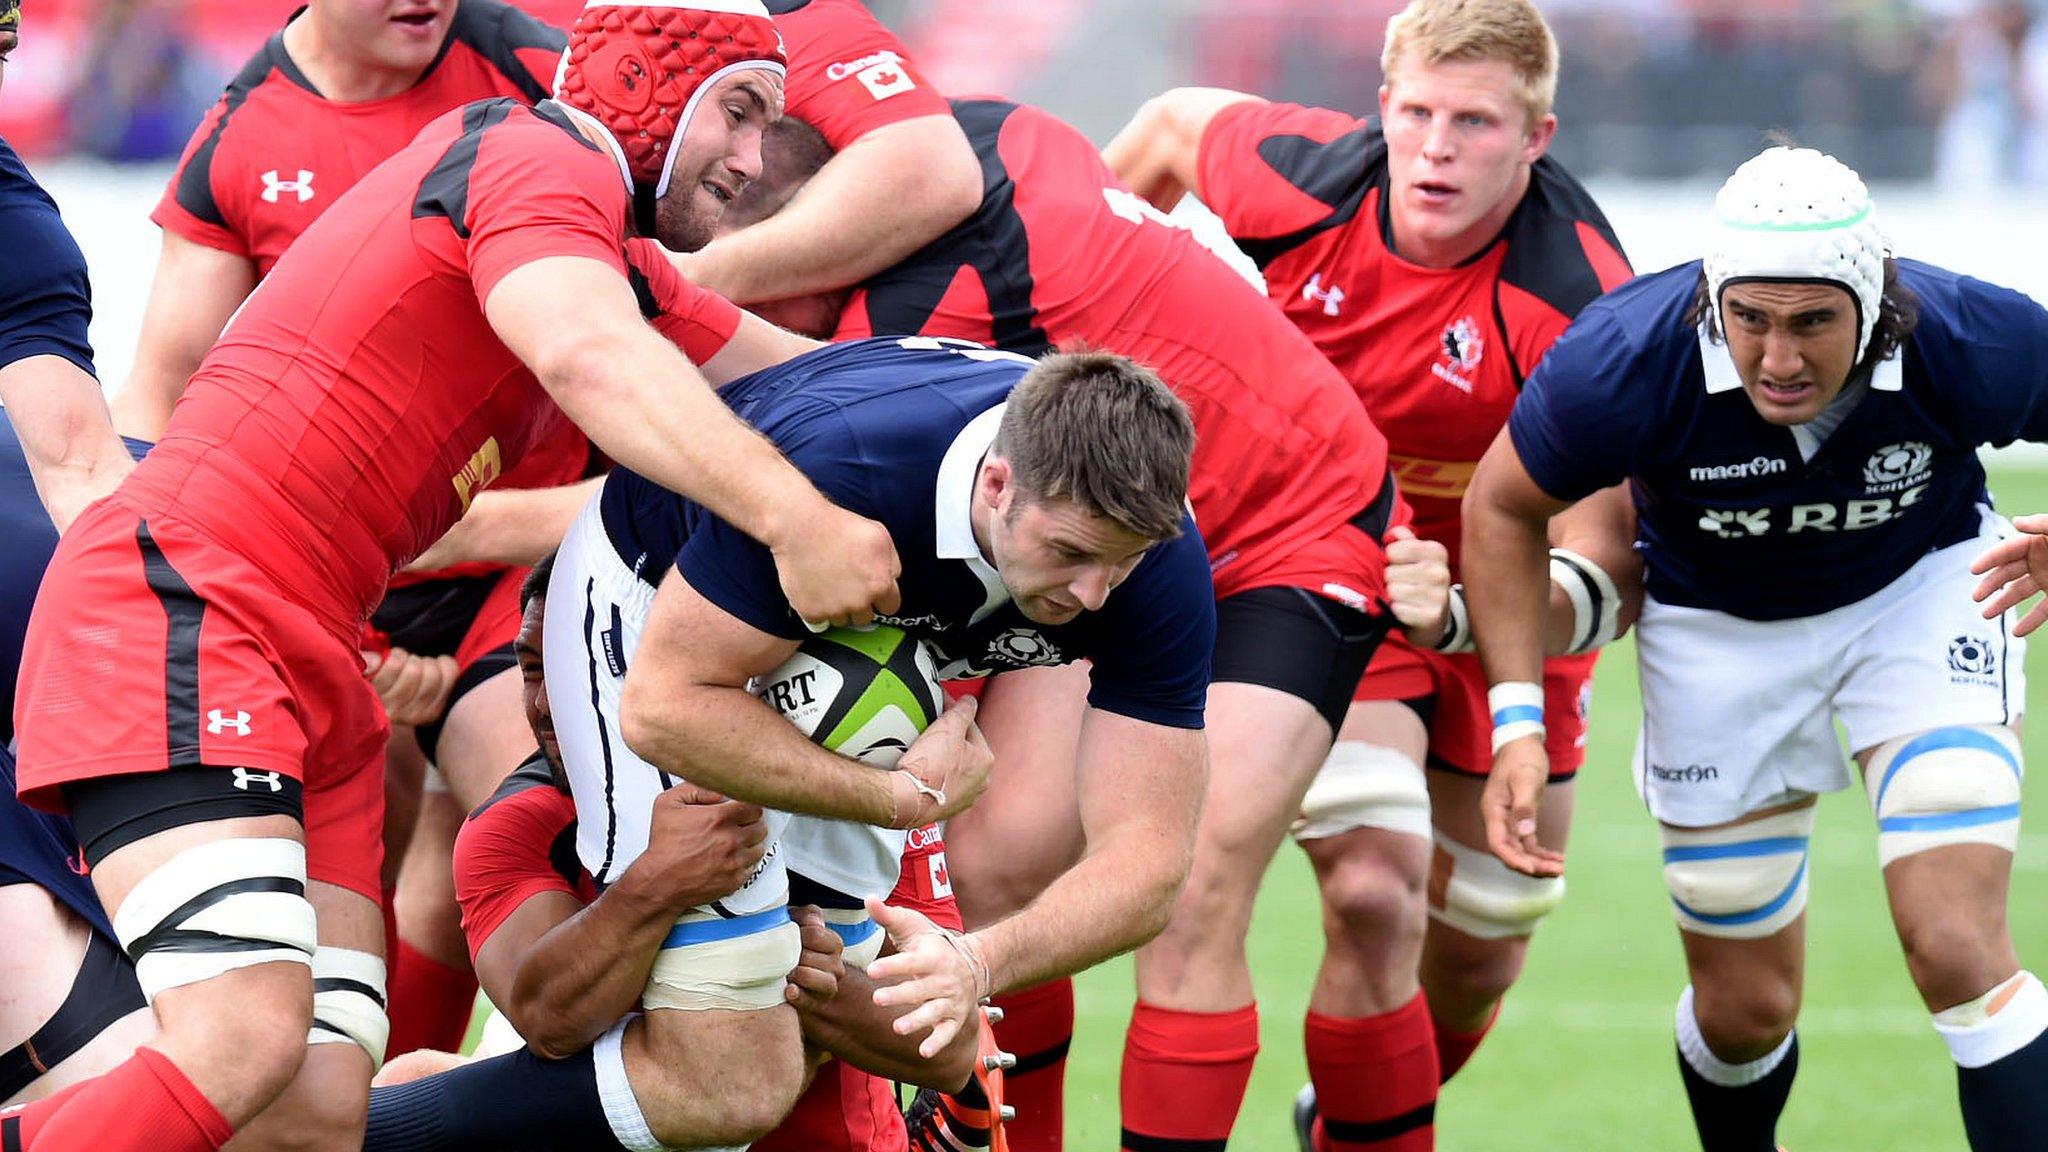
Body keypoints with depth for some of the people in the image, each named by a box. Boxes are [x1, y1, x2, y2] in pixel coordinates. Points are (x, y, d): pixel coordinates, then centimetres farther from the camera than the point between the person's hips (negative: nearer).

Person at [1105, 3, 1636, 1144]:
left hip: (1507, 609, 1)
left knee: (1482, 945, 13)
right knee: (1372, 895, -22)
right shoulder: (1303, 182, -21)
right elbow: (1173, 124, 3)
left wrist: (1469, 610, -50)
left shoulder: (1577, 302, -30)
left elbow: (1614, 557, -32)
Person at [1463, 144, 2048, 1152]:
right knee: (1747, 1006, 7)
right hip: (1719, 625, 1)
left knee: (1957, 953, -19)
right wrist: (1517, 720, -19)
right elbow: (1503, 506, -12)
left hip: (1924, 589, 0)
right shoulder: (1620, 364, -32)